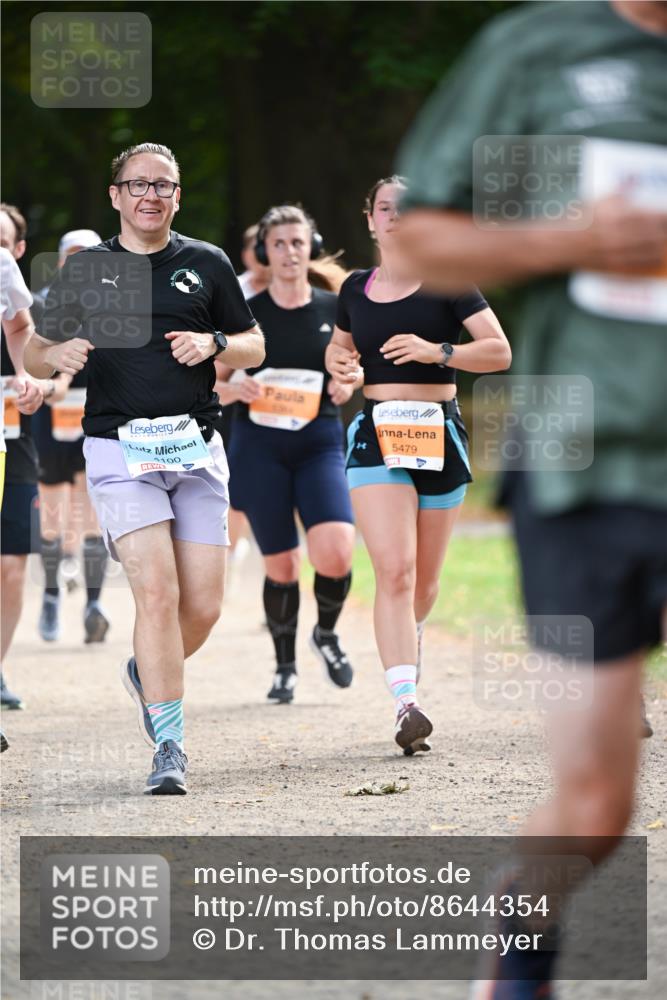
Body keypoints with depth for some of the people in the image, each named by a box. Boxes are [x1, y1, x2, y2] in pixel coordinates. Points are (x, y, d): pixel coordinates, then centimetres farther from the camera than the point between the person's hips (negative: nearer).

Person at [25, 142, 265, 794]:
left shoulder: (206, 264, 12)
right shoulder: (85, 269, 9)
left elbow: (255, 349, 16)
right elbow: (33, 355, 14)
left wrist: (215, 343, -5)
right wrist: (57, 354, -10)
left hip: (197, 451, 2)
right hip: (121, 450, -2)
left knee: (203, 606, -1)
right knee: (157, 592, -17)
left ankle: (147, 675, 31)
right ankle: (169, 749, -14)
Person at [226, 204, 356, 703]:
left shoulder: (335, 310, 5)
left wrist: (348, 385, -5)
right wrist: (236, 389, -14)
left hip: (320, 441, 0)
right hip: (260, 444, 0)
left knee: (336, 553, -19)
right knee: (280, 564, 1)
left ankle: (327, 633, 12)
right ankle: (285, 666, 21)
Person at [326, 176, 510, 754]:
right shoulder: (356, 290, 8)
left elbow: (499, 351, -7)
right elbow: (340, 345, 27)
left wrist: (438, 352, -21)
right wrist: (340, 363, 3)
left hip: (438, 432, 0)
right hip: (377, 432, 1)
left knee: (424, 579, 9)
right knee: (393, 570, -17)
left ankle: (408, 638, 45)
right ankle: (407, 704, -25)